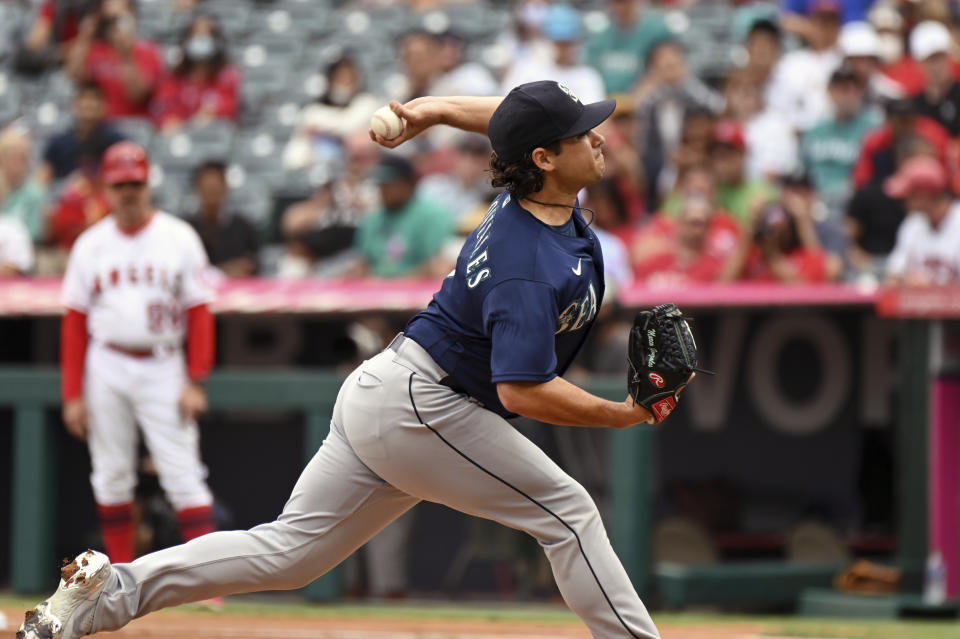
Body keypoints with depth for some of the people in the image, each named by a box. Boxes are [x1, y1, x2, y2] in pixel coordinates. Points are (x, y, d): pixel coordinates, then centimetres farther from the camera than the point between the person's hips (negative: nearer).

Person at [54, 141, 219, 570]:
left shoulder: (179, 238, 0)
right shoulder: (91, 244, 6)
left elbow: (199, 312, -1)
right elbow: (75, 323, 7)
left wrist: (195, 382, -9)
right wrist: (72, 394, 1)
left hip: (162, 367, -2)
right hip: (106, 367, 2)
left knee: (183, 475, -9)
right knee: (111, 477, 5)